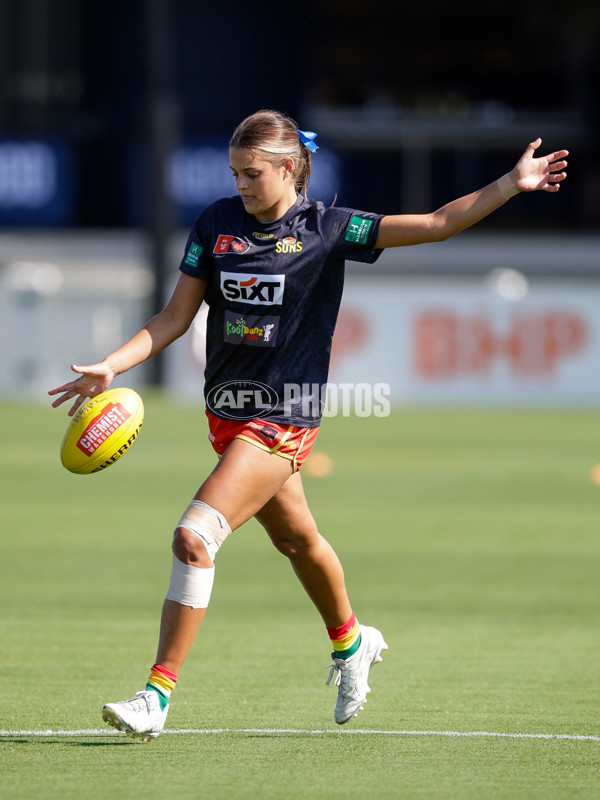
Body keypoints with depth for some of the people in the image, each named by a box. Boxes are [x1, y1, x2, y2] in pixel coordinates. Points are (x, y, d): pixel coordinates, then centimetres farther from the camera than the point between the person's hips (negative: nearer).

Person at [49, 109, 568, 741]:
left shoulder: (326, 229, -8)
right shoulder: (216, 224, 2)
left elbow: (438, 223, -8)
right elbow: (175, 318, 4)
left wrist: (511, 185, -17)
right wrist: (109, 368, -8)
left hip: (284, 417, -5)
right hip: (228, 409, 5)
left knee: (193, 537, -19)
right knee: (294, 536, 23)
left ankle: (157, 695, -16)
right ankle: (350, 643, 50)